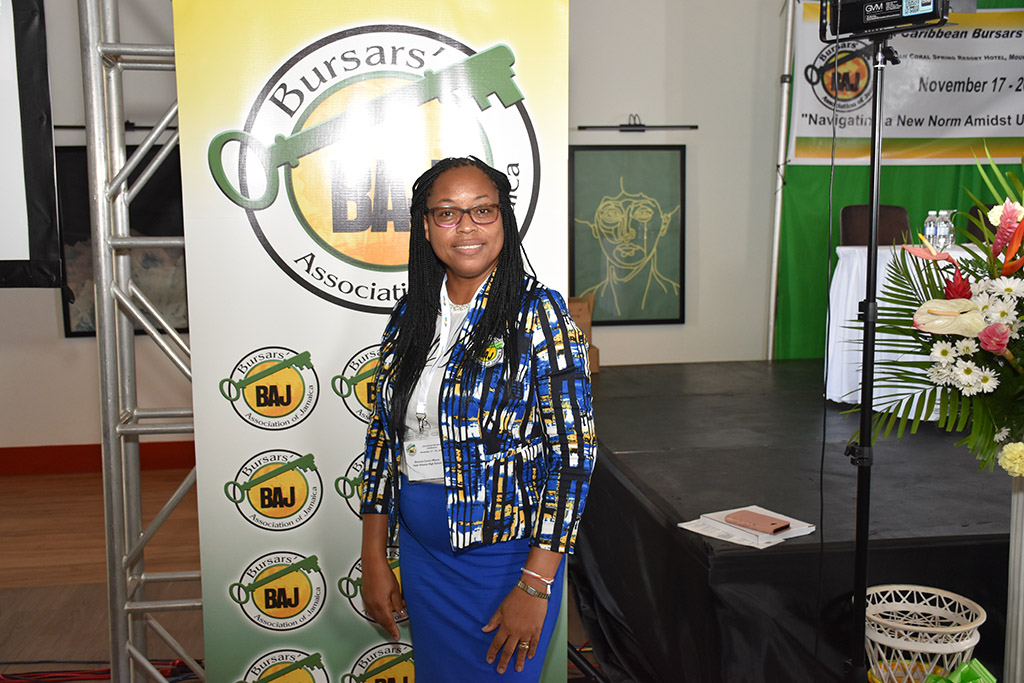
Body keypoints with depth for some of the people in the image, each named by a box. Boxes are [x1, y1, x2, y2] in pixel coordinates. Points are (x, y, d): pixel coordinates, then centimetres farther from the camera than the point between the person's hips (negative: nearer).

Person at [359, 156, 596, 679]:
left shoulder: (538, 314, -14)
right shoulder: (409, 317, 2)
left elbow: (573, 453, -16)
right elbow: (383, 437, 7)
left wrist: (535, 585, -18)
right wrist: (373, 559, 5)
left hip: (505, 553, -5)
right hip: (420, 549, 5)